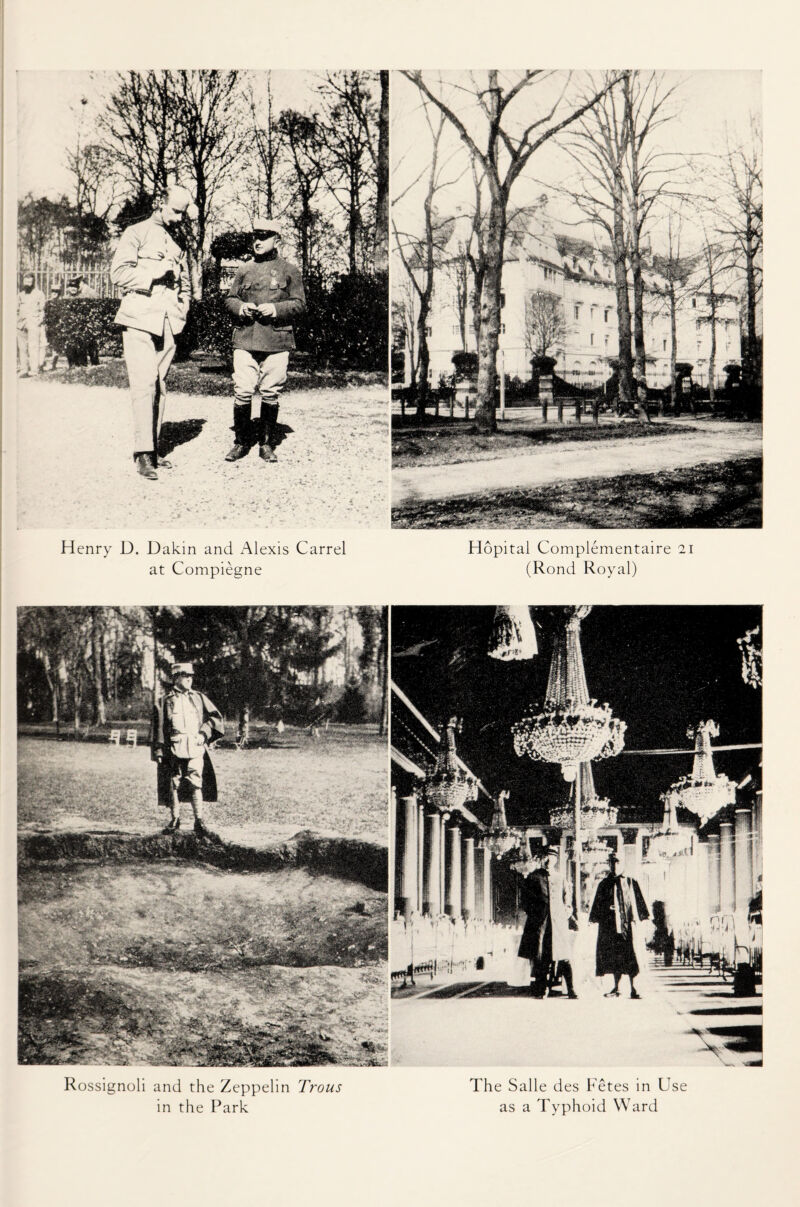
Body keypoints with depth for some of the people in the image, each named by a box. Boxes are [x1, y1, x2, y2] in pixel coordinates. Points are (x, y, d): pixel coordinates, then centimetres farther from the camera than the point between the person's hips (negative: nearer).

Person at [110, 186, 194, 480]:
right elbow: (119, 272, -7)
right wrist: (154, 273, -15)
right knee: (144, 384, -13)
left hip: (169, 323, 6)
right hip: (140, 320, -6)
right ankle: (143, 452, -14)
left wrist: (183, 307, 13)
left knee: (160, 386, 5)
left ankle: (153, 449, 9)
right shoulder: (137, 233, 1)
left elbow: (184, 279, 28)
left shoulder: (179, 240, 19)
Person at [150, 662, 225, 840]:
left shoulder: (199, 698, 11)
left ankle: (199, 823, -4)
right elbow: (158, 729, 5)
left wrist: (204, 733, -2)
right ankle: (174, 820, 19)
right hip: (174, 751, -1)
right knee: (174, 786, 5)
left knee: (196, 786, -5)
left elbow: (216, 717, 11)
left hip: (195, 750, 1)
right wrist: (158, 752, -1)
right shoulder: (165, 702, 6)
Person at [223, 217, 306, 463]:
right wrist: (240, 307, -4)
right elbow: (229, 298, 18)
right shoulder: (244, 270, 14)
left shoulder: (289, 270, 7)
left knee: (270, 394, 1)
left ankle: (267, 444, 11)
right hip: (244, 339, 2)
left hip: (277, 341, -2)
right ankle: (241, 442, 7)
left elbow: (299, 303, 4)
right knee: (242, 392, -4)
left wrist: (276, 309, -12)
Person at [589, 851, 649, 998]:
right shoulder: (604, 884, 11)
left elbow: (638, 902, 7)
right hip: (610, 924, 2)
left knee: (629, 956, -8)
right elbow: (598, 904, 11)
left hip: (627, 922, -2)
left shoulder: (630, 882, 7)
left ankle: (633, 989, -8)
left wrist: (637, 919, -1)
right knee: (614, 957, 4)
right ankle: (616, 988, 12)